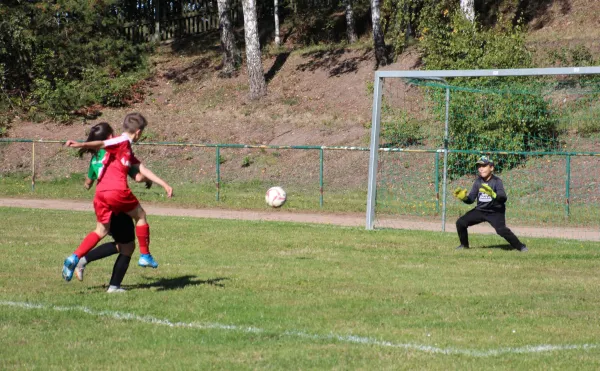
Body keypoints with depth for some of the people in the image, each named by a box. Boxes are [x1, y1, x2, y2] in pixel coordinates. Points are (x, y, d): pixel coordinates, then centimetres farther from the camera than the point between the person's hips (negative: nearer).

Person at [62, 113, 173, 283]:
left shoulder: (127, 150, 26)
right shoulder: (122, 142, -1)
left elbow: (142, 170, 28)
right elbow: (100, 144, -16)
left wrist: (164, 185, 27)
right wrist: (81, 145, -32)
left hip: (100, 194, 8)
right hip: (118, 192, -8)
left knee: (101, 231, 14)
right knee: (140, 216, 15)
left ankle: (74, 258, -2)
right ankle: (145, 255, 21)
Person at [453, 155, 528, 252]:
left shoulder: (497, 181, -16)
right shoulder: (478, 181, -1)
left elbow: (503, 198, -29)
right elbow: (470, 199, 0)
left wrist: (493, 194, -48)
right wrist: (464, 197, -22)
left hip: (495, 212, -5)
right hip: (480, 210, 5)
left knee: (501, 230, -27)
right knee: (461, 222, -4)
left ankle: (520, 246, -12)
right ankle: (464, 245, 19)